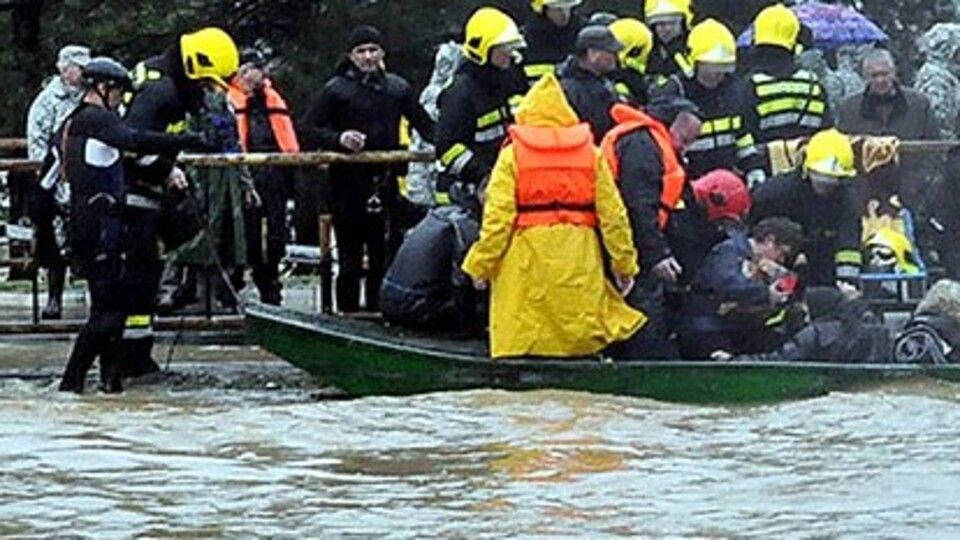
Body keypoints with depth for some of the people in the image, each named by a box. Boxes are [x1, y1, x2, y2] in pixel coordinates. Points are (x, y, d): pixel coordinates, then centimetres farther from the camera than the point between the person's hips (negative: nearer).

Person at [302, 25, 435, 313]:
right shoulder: (336, 89, 0)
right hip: (348, 183, -3)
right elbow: (309, 130, -1)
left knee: (383, 257, 5)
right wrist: (338, 139, -18)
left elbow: (423, 123, 19)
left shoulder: (397, 87, 11)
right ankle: (348, 314, 6)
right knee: (350, 260, 0)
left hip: (385, 181, 3)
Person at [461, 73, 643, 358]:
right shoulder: (591, 153, 8)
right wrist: (624, 264, 15)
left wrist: (481, 264, 4)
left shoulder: (512, 155, -1)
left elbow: (497, 217, -5)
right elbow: (612, 214, 7)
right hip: (578, 263, 2)